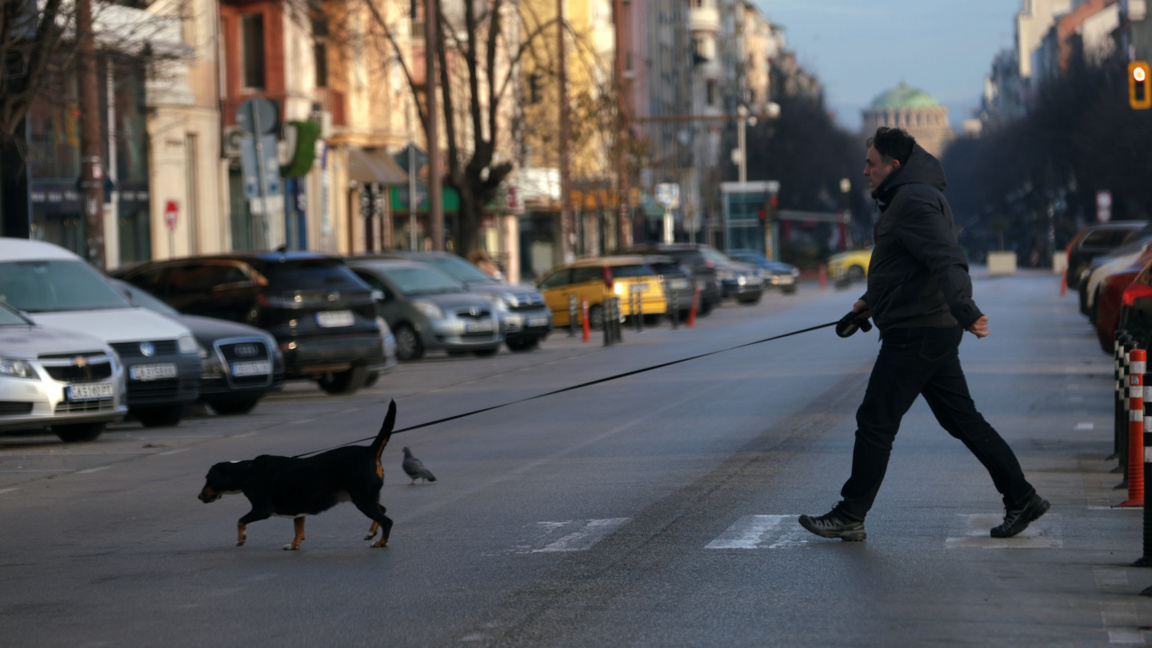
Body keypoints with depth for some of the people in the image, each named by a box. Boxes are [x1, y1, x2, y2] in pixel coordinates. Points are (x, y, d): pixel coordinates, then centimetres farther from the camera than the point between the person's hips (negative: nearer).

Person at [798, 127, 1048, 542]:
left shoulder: (914, 201, -15)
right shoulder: (906, 198, 18)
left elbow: (947, 260, -29)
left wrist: (966, 311, -40)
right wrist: (873, 301, 39)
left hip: (916, 333, -11)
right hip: (934, 333, 11)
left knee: (875, 422, -3)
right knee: (962, 419, 11)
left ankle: (849, 517, 4)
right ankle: (1021, 499, 11)